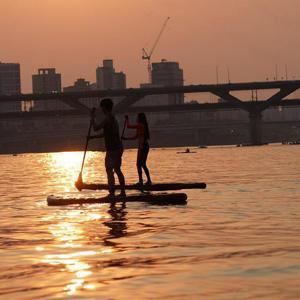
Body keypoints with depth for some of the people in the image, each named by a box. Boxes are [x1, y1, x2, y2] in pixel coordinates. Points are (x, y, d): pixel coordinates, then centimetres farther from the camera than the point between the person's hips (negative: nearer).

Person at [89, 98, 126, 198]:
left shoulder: (108, 119, -15)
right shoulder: (114, 119, 17)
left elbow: (96, 128, -17)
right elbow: (105, 134, 27)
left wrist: (92, 118, -1)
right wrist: (93, 137, 28)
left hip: (112, 149, -10)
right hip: (118, 148, 10)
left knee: (109, 171, -9)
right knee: (117, 170, 15)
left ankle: (112, 193, -12)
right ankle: (123, 192, 18)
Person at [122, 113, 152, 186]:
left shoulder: (140, 125, -14)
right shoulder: (143, 126, 15)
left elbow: (128, 126, -12)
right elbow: (135, 137, 20)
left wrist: (127, 119, 5)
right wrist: (126, 138, 18)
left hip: (142, 147, -9)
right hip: (146, 146, 9)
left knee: (139, 164, -3)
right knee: (143, 164, 16)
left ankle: (140, 181, -2)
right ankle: (149, 181, 17)